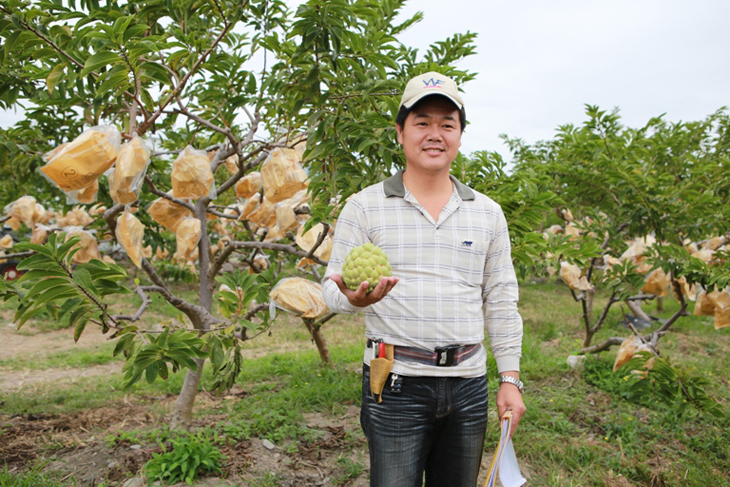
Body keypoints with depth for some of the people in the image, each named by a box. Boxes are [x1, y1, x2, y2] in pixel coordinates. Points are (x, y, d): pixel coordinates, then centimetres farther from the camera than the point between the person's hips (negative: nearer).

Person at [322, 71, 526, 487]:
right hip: (397, 383, -3)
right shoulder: (364, 207, 0)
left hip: (469, 384, 4)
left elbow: (501, 303, 11)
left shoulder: (488, 213, 9)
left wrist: (510, 379, 7)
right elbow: (333, 288, 1)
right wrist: (354, 297, -23)